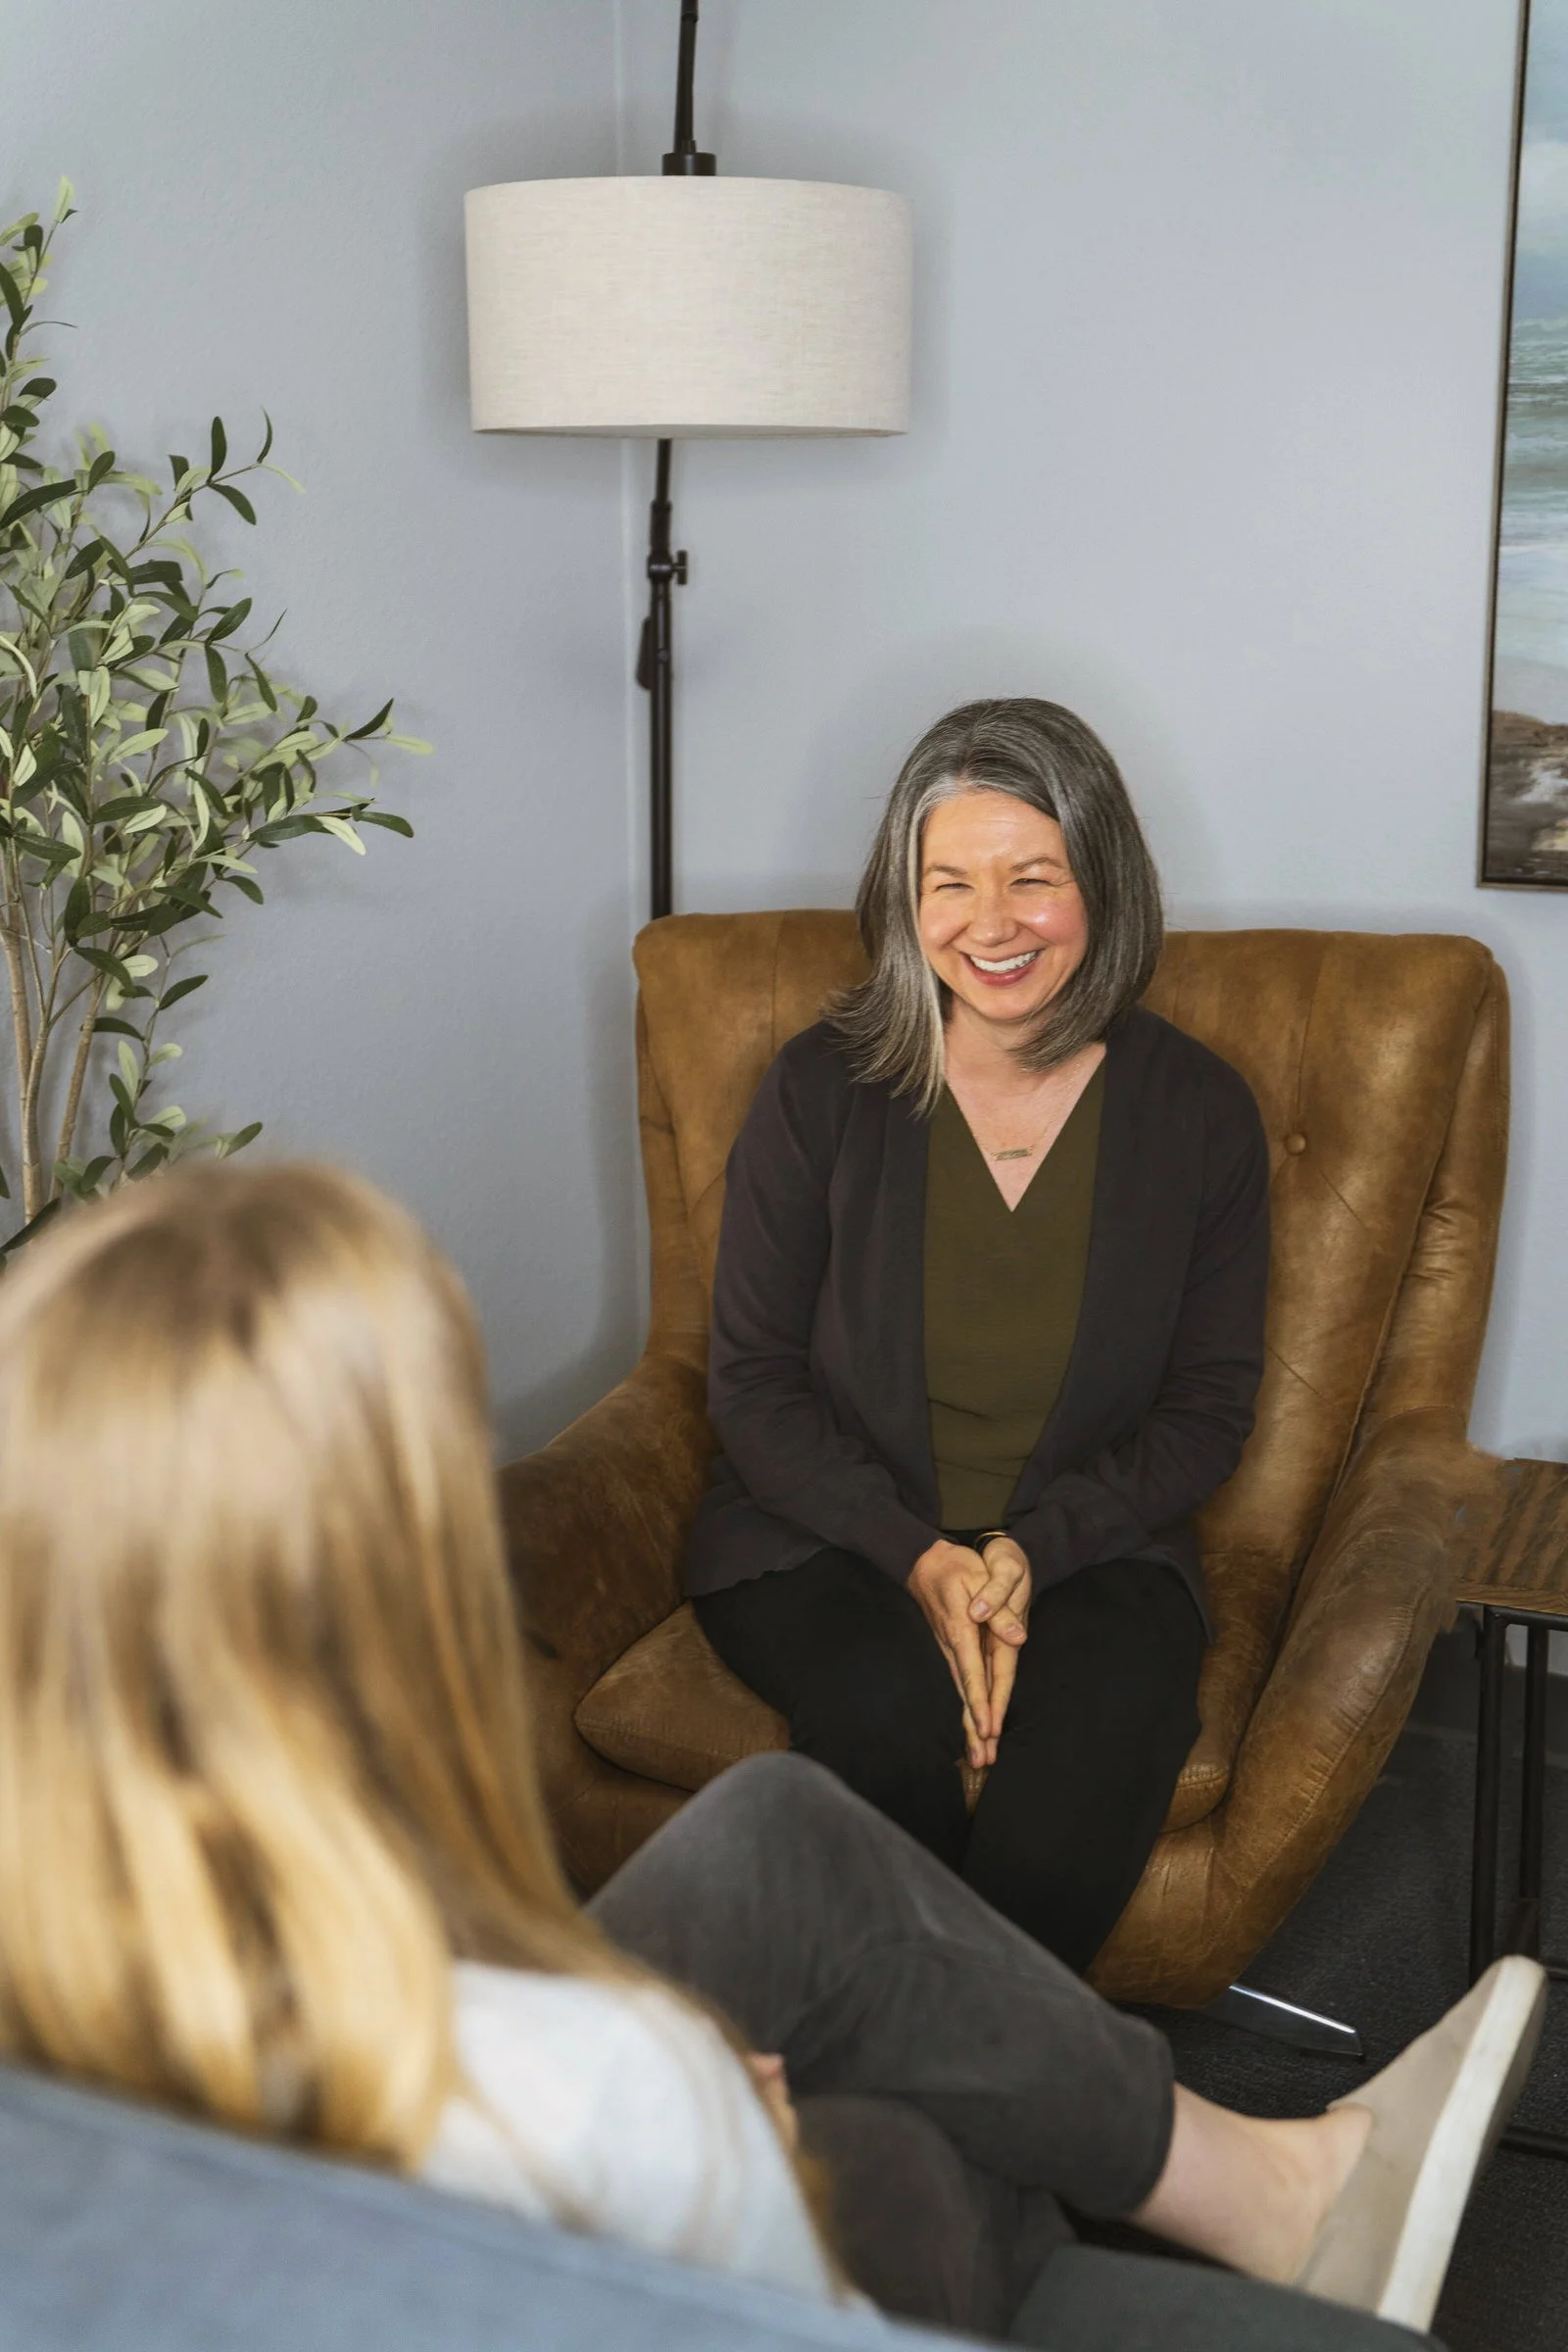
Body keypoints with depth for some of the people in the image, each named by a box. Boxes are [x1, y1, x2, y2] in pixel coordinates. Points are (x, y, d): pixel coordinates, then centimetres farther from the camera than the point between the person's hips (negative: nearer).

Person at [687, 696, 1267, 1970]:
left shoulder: (1198, 1110, 0)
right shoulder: (823, 1088, -2)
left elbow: (1210, 1408, 4)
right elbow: (754, 1382, 0)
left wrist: (1030, 1550, -13)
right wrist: (917, 1555, -15)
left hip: (1090, 1544, 1)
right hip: (827, 1533, 0)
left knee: (1112, 1723, -31)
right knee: (889, 1713, -32)